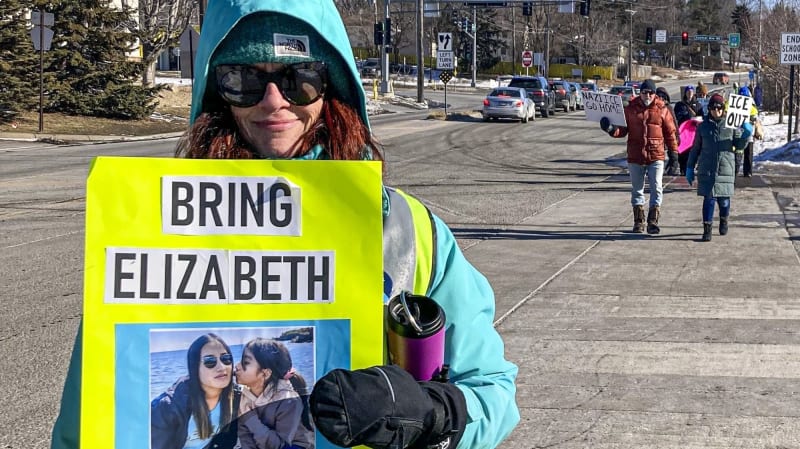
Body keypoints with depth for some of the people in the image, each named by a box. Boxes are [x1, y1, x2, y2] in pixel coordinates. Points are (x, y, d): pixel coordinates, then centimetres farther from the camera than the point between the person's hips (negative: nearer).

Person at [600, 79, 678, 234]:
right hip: (635, 157, 2)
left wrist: (674, 152, 4)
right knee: (637, 189, 10)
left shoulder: (662, 109, 1)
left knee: (656, 188, -6)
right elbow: (623, 129, 7)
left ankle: (653, 221, -1)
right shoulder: (631, 108, 4)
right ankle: (638, 221, 20)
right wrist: (611, 129, -14)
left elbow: (670, 133, 6)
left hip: (656, 156, -2)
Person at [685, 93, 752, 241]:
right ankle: (707, 228, -2)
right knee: (709, 198, -6)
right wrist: (690, 168, 10)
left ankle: (724, 220, 33)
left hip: (725, 168, 0)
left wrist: (746, 134, -12)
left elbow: (739, 144, 8)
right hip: (706, 169, 0)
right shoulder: (703, 126, 7)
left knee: (724, 198, 6)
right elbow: (695, 148, 12)